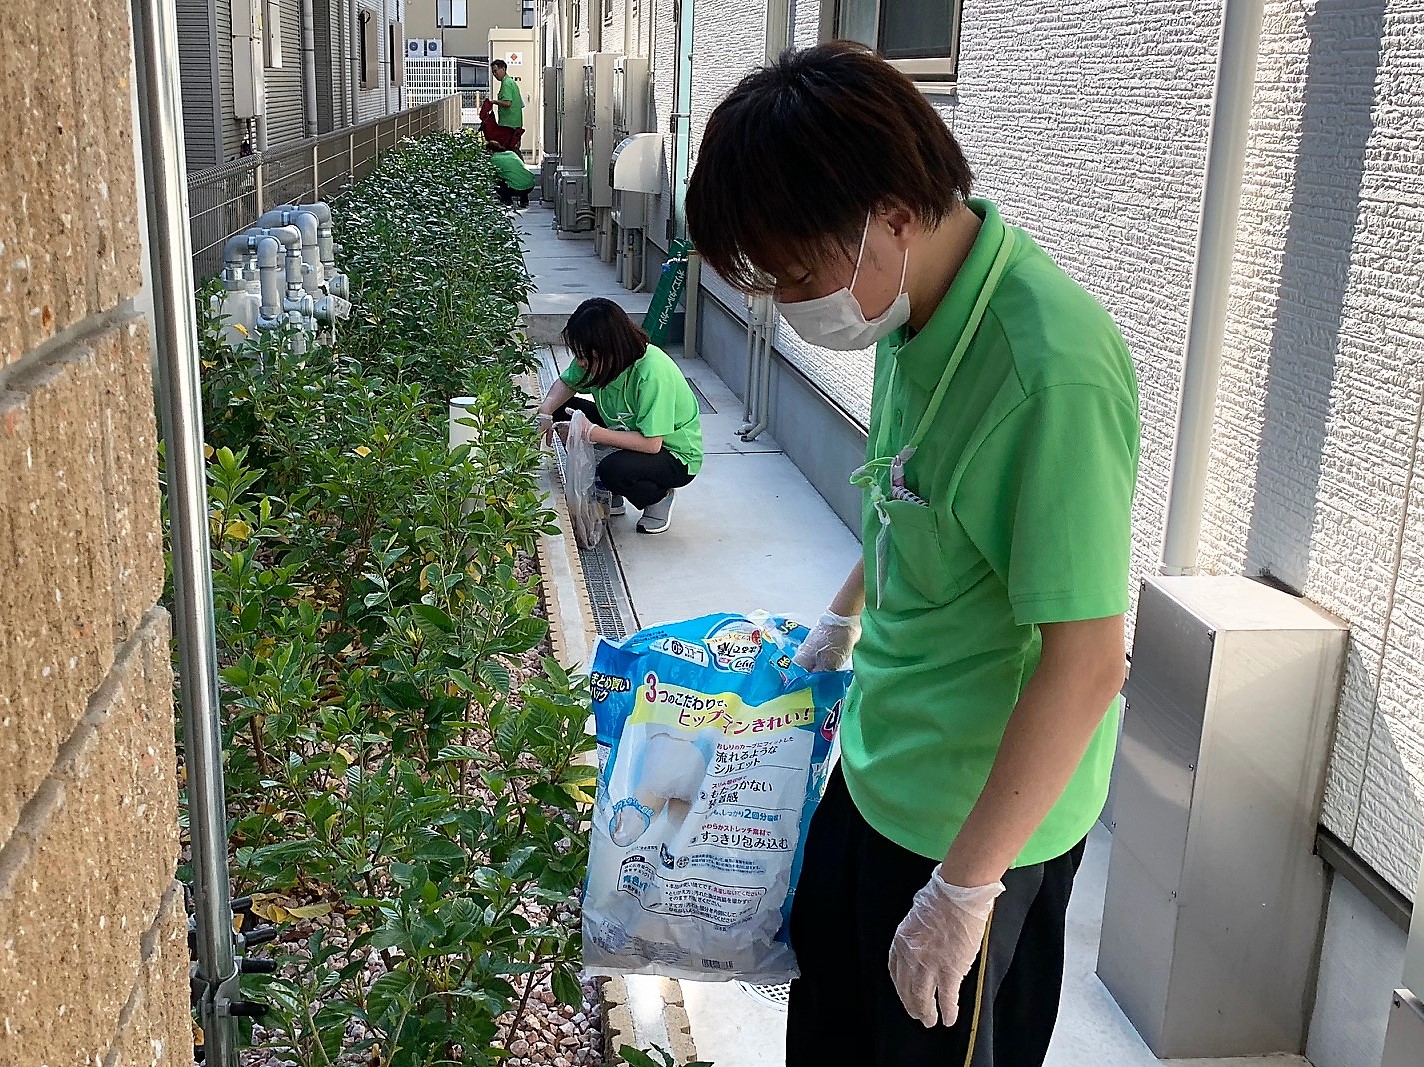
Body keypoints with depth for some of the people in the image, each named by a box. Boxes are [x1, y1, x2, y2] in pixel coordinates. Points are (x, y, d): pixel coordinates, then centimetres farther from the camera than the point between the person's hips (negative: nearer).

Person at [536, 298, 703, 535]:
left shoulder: (652, 372, -34)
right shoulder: (596, 357, -13)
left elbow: (651, 443, -34)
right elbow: (566, 383, 7)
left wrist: (594, 433, -33)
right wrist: (545, 412, -13)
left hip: (676, 455, -8)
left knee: (614, 469, -35)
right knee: (563, 409, -6)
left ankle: (660, 498, 0)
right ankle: (609, 497, 7)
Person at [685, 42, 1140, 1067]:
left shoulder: (1052, 372, -32)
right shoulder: (921, 305, -4)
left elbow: (1085, 664, -28)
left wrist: (964, 887, -22)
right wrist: (843, 619, 25)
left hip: (977, 816, -8)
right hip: (881, 764, 8)